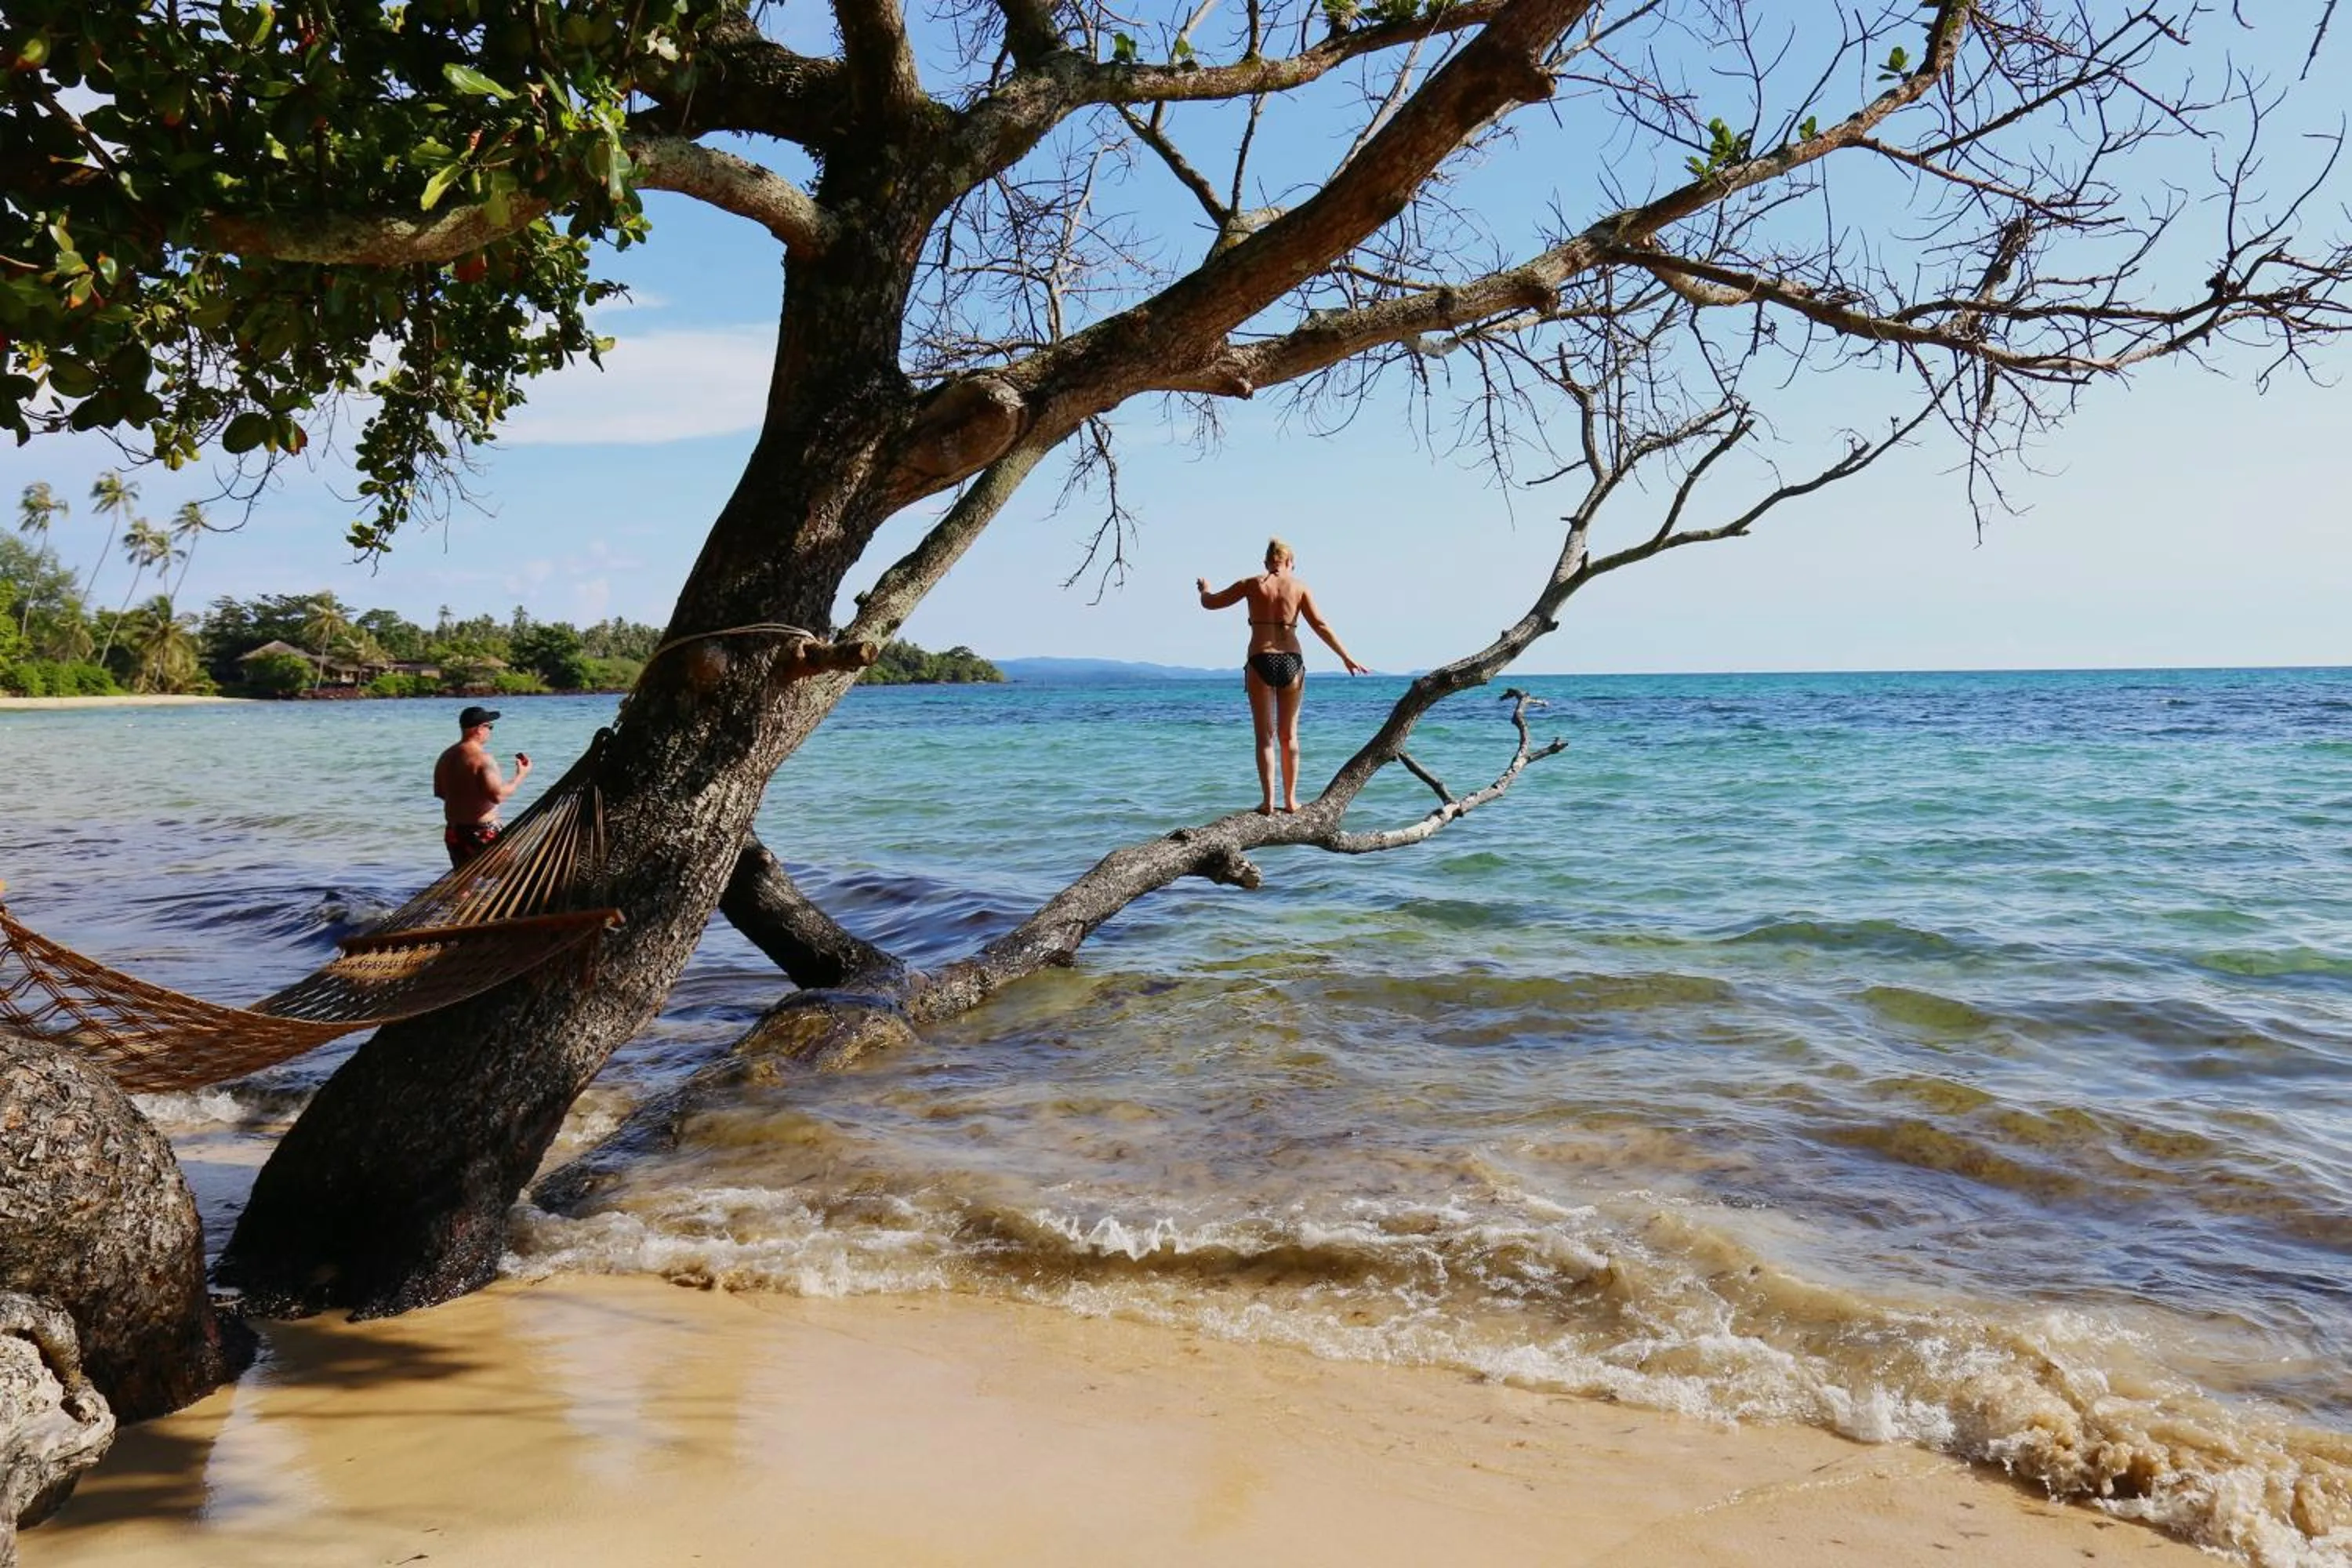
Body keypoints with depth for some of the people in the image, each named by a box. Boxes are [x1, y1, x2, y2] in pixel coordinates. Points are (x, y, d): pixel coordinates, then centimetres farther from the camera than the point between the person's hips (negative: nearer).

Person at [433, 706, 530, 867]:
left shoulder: (446, 757, 8)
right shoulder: (482, 758, -18)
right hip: (482, 833, -8)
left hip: (454, 832, 8)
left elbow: (439, 792, 18)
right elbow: (497, 795, -26)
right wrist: (520, 776, -14)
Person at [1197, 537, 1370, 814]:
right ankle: (1290, 799, 14)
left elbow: (1210, 603, 11)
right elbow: (1320, 626, 0)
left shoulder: (1252, 584, 3)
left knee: (1265, 736, 3)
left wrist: (1204, 588, 33)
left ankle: (1269, 802, -3)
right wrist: (1346, 657, 5)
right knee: (1289, 735, 12)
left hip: (1260, 661, -1)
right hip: (1291, 661, 1)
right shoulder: (1299, 587, 5)